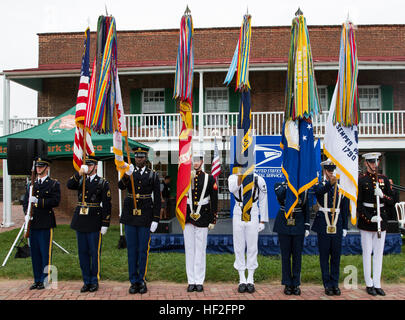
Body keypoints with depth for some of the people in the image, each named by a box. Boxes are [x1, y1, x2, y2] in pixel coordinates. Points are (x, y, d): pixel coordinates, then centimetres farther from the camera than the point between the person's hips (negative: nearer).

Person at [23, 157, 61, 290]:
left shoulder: (54, 184, 0)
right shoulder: (31, 184, 16)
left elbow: (55, 201, -11)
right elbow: (25, 201, 15)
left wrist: (38, 201, -20)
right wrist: (26, 214, -2)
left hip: (46, 223, -5)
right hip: (32, 223, 5)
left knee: (45, 252, -1)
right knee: (35, 253, 9)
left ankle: (45, 280, 8)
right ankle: (37, 280, 19)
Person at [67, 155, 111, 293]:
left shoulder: (103, 183, -2)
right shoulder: (80, 180, 12)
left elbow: (107, 205, -5)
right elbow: (69, 185, -9)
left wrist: (105, 224, -10)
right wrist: (79, 173, -21)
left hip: (94, 223, -4)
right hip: (80, 222, 5)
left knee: (94, 253, 3)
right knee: (82, 253, 10)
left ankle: (94, 281, 16)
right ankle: (86, 281, 21)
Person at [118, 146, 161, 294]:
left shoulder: (153, 175, 2)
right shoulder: (128, 172, 7)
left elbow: (157, 199, 0)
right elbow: (121, 186, -14)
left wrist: (156, 219, -5)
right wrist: (127, 175, -34)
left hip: (145, 216, -1)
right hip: (130, 215, 2)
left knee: (143, 249, 4)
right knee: (132, 249, 6)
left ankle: (142, 280, 16)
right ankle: (133, 281, 16)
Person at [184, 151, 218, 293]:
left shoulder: (209, 178, 3)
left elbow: (214, 200, 2)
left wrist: (213, 220, -1)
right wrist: (189, 178, -16)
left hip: (203, 219, -1)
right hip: (188, 218, 1)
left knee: (200, 250, 3)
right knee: (189, 249, 5)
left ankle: (199, 281, 13)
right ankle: (191, 281, 14)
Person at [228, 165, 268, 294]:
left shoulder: (259, 180, -1)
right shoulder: (233, 177, -1)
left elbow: (263, 201, 4)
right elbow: (232, 188, -24)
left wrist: (262, 221, 2)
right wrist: (240, 175, -35)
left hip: (253, 216, 0)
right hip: (238, 216, 0)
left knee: (252, 248, 4)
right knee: (239, 248, 4)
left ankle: (250, 280, 15)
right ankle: (242, 280, 15)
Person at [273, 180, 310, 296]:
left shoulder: (303, 189, 2)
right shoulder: (279, 186, -2)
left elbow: (306, 209, 6)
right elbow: (280, 196, -26)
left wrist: (307, 226, 2)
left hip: (298, 226, 1)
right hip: (284, 225, -1)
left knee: (297, 256, 6)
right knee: (285, 255, 5)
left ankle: (296, 284, 17)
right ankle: (287, 284, 16)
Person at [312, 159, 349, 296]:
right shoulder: (319, 185, 0)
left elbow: (345, 209, 12)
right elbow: (319, 192, -27)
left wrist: (344, 227, 9)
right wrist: (330, 184, -45)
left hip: (337, 226, 3)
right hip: (323, 226, -3)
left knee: (336, 256, 7)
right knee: (324, 256, 3)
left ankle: (335, 284, 18)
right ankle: (327, 285, 12)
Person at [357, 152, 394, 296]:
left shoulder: (384, 179, 8)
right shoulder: (361, 180, -4)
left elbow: (391, 201, 6)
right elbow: (358, 204, -7)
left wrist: (382, 195, -15)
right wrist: (370, 218, -16)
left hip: (381, 220, 4)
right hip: (366, 221, -4)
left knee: (379, 253, 8)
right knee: (367, 253, 4)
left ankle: (377, 284, 17)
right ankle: (369, 284, 14)